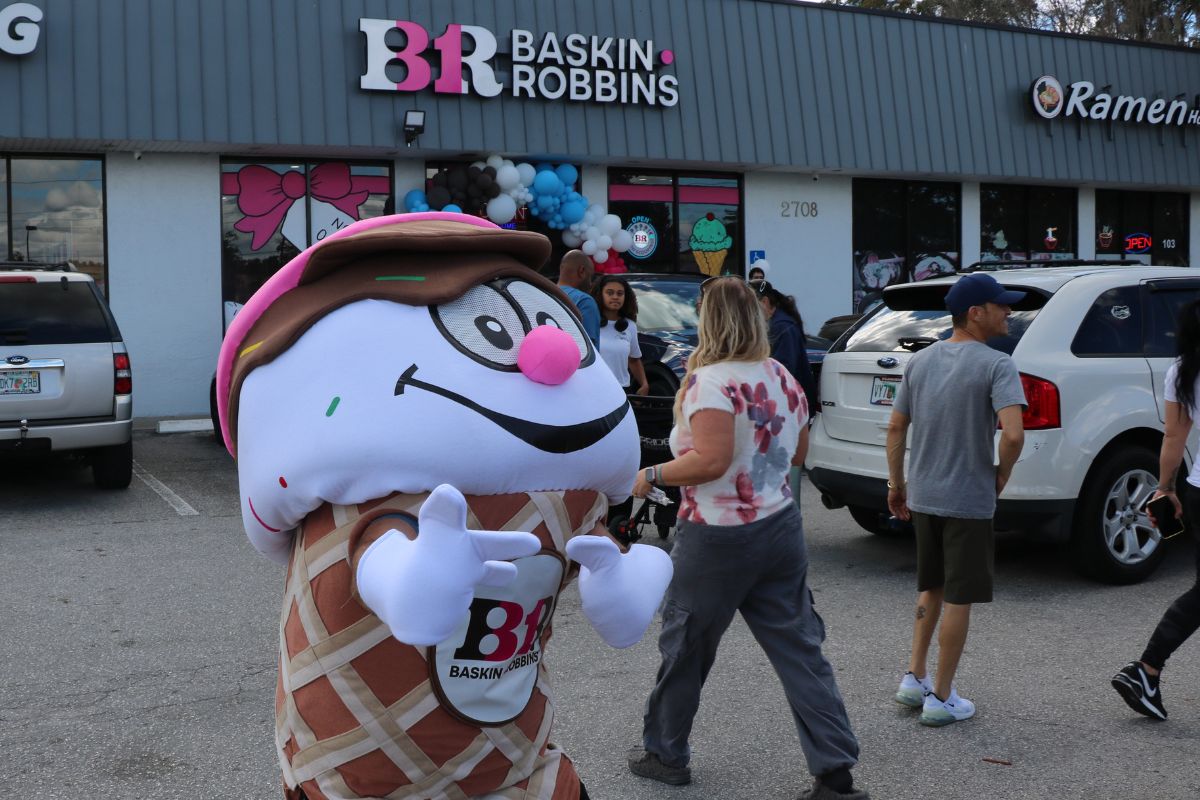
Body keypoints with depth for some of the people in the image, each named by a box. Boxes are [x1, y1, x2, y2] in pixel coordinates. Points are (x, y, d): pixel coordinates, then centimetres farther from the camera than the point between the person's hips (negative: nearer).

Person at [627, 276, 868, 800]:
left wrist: (652, 475, -13)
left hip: (719, 537, -7)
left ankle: (664, 754, 27)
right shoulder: (782, 378, 8)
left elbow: (710, 461, -25)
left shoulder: (710, 381, -16)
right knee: (799, 649, 7)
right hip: (780, 527, 7)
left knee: (685, 648, 11)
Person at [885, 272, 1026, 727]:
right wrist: (1003, 474, -8)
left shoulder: (921, 361, 6)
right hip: (968, 501, -6)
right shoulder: (995, 365, -14)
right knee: (958, 597, 4)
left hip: (922, 497, 6)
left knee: (931, 587, 21)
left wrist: (896, 483, 17)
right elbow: (1013, 434, -26)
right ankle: (941, 698, 11)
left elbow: (896, 428, 9)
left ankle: (914, 679, 23)